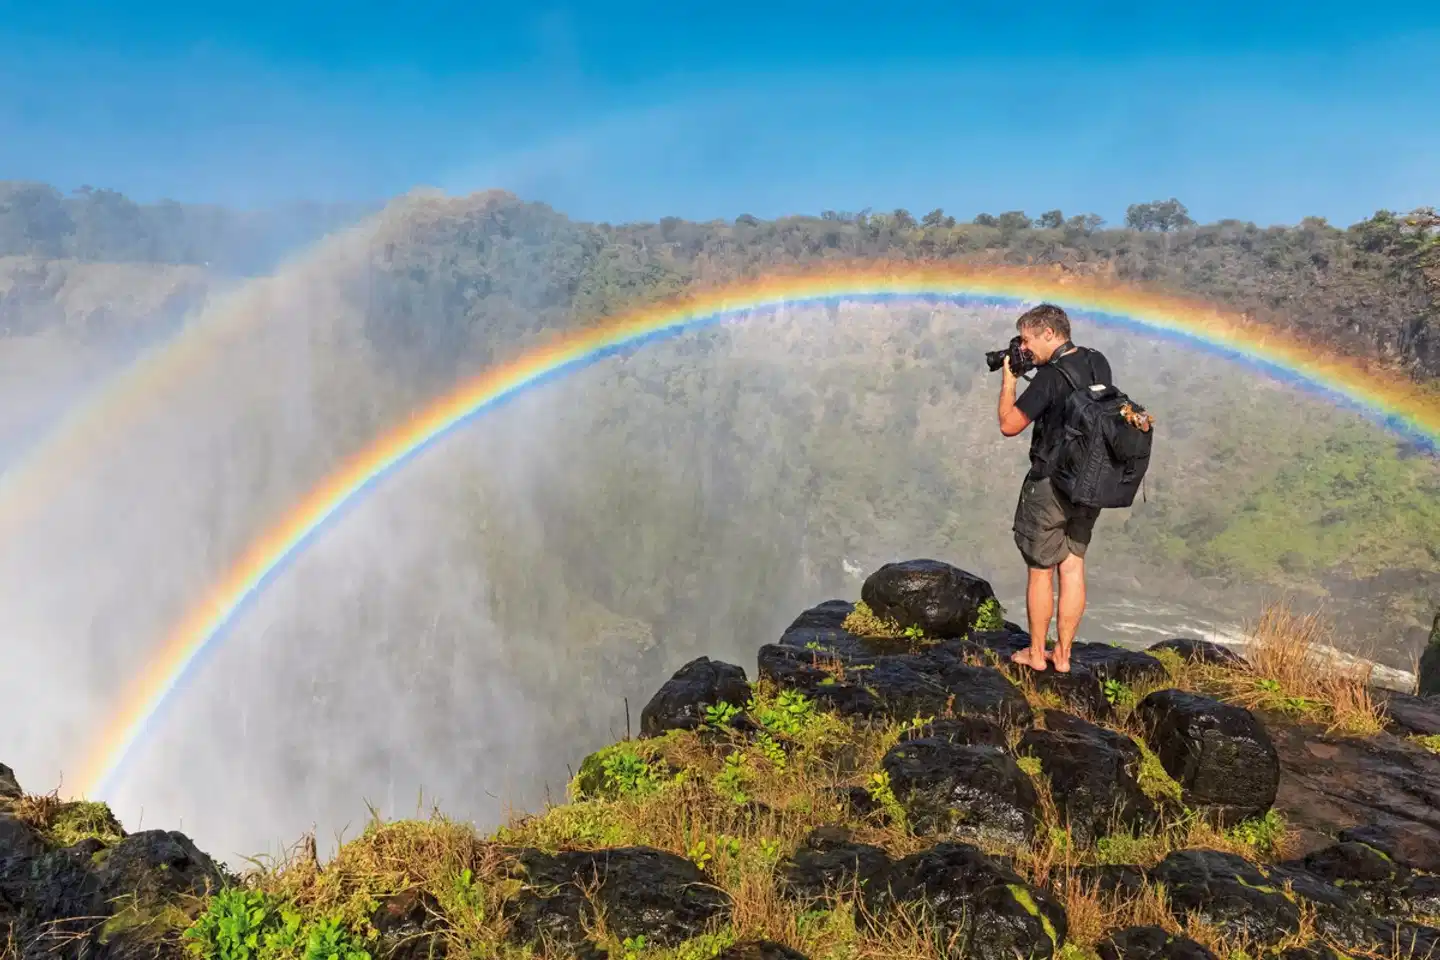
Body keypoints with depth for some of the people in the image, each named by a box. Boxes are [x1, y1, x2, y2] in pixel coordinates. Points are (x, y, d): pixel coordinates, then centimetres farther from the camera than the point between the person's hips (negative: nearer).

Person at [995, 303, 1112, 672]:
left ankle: (1035, 653, 19)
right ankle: (1063, 655, 19)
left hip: (1049, 484, -7)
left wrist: (1008, 378, -3)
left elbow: (1009, 425, -15)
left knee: (1040, 570, 7)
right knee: (1073, 566, 13)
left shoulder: (1050, 377, -20)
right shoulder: (1099, 363, 3)